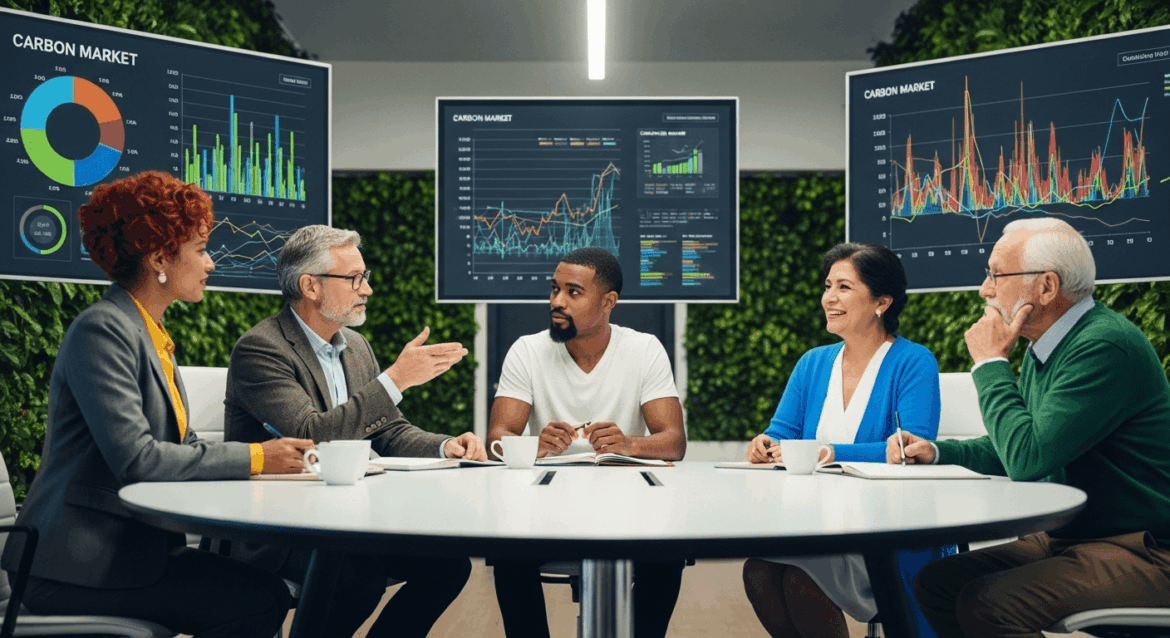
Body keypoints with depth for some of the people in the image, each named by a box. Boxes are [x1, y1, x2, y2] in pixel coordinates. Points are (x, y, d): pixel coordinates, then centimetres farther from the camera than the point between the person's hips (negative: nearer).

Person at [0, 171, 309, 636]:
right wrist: (252, 458, -18)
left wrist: (271, 456, -2)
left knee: (270, 591, -10)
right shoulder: (102, 331, -14)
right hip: (78, 564, -9)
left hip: (133, 542, 9)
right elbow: (135, 458, -24)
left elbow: (183, 445, 13)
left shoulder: (152, 335, 16)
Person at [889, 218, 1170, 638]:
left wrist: (991, 363, -16)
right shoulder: (1045, 349, 10)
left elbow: (1028, 459, -26)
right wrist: (938, 452, 5)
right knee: (936, 583, 0)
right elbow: (1012, 450, 21)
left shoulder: (1105, 347, -21)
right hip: (1070, 539, 9)